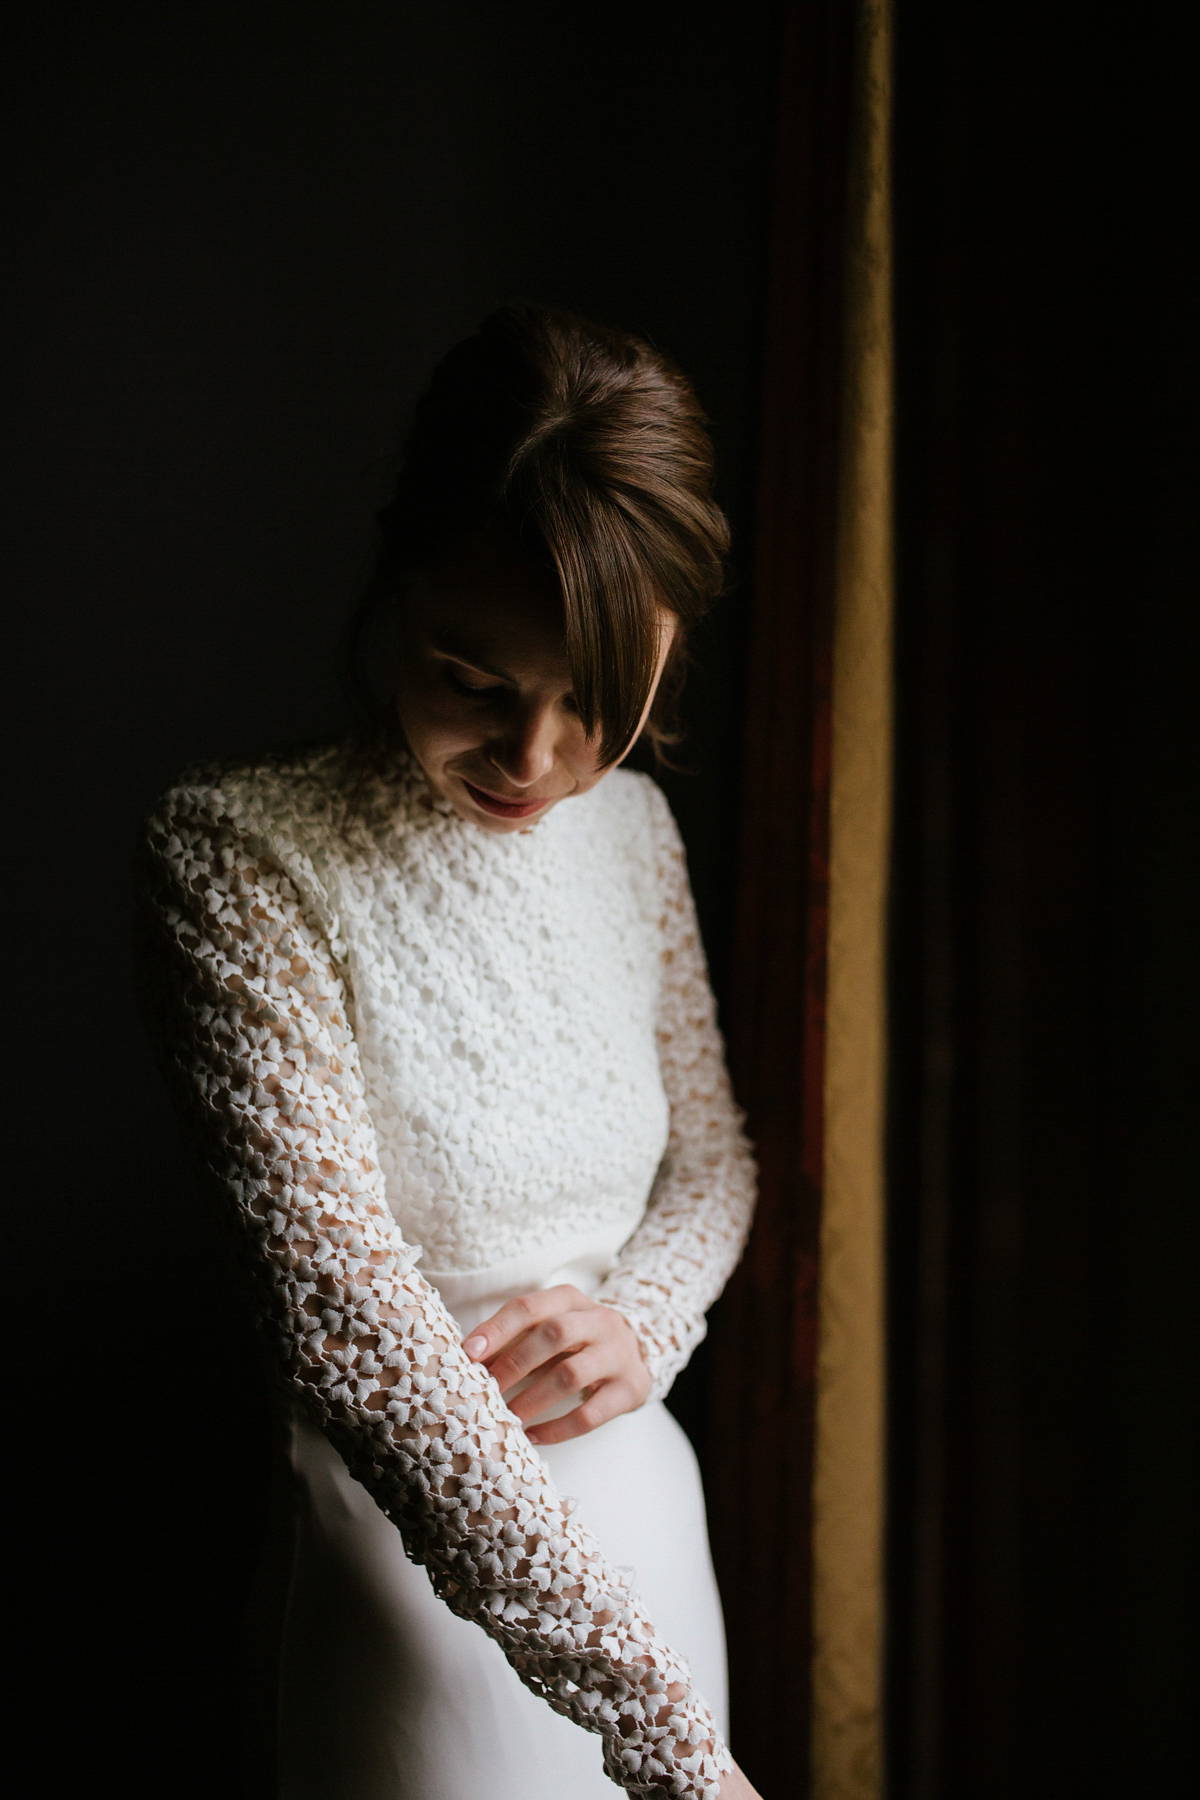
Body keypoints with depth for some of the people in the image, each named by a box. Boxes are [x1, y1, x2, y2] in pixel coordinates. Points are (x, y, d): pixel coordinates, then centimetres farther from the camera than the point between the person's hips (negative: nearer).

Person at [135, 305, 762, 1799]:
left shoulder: (631, 827, -1)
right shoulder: (238, 857, -19)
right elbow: (349, 1321, -27)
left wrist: (646, 1316, -11)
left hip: (642, 1522, 6)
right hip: (425, 1575, -5)